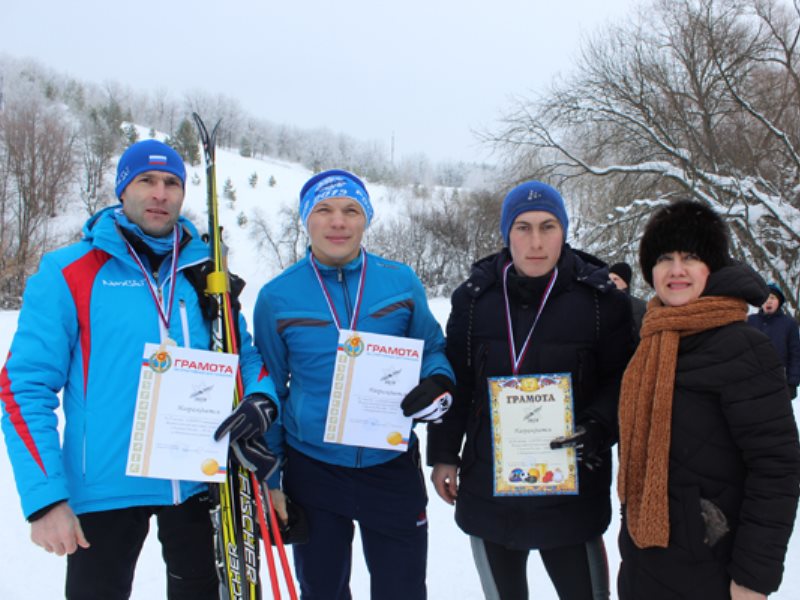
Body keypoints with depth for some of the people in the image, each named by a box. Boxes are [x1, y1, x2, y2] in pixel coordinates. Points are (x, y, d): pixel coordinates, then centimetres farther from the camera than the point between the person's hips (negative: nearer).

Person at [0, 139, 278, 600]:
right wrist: (44, 496, -13)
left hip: (198, 480, 3)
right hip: (105, 488, -3)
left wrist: (260, 397, -11)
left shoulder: (203, 272, 5)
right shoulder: (68, 272, -5)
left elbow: (243, 353, 11)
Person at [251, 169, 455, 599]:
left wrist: (439, 383, -16)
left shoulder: (401, 282, -5)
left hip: (394, 469, 0)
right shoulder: (276, 297, -5)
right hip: (311, 471, 0)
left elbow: (432, 349, 8)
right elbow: (268, 390, 3)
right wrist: (269, 477, 3)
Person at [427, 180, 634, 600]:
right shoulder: (474, 297, 0)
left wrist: (599, 426, -20)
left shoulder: (599, 297, -7)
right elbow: (454, 380, 6)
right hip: (488, 487, 3)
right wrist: (444, 454, 5)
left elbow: (623, 378, -2)